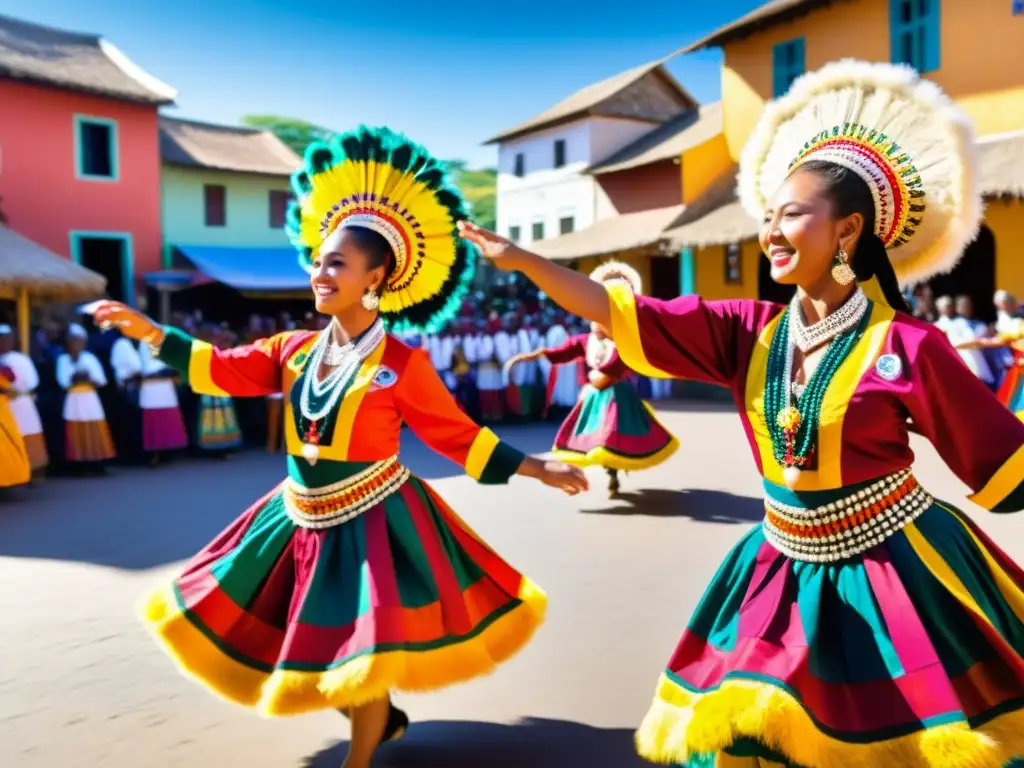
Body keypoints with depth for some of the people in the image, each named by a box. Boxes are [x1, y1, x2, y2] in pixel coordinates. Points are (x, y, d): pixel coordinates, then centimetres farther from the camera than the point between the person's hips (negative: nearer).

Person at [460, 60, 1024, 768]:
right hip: (790, 570, 4)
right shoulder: (751, 333, -5)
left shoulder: (907, 345, -16)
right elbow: (615, 310, -7)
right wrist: (521, 259, -12)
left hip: (897, 570, -3)